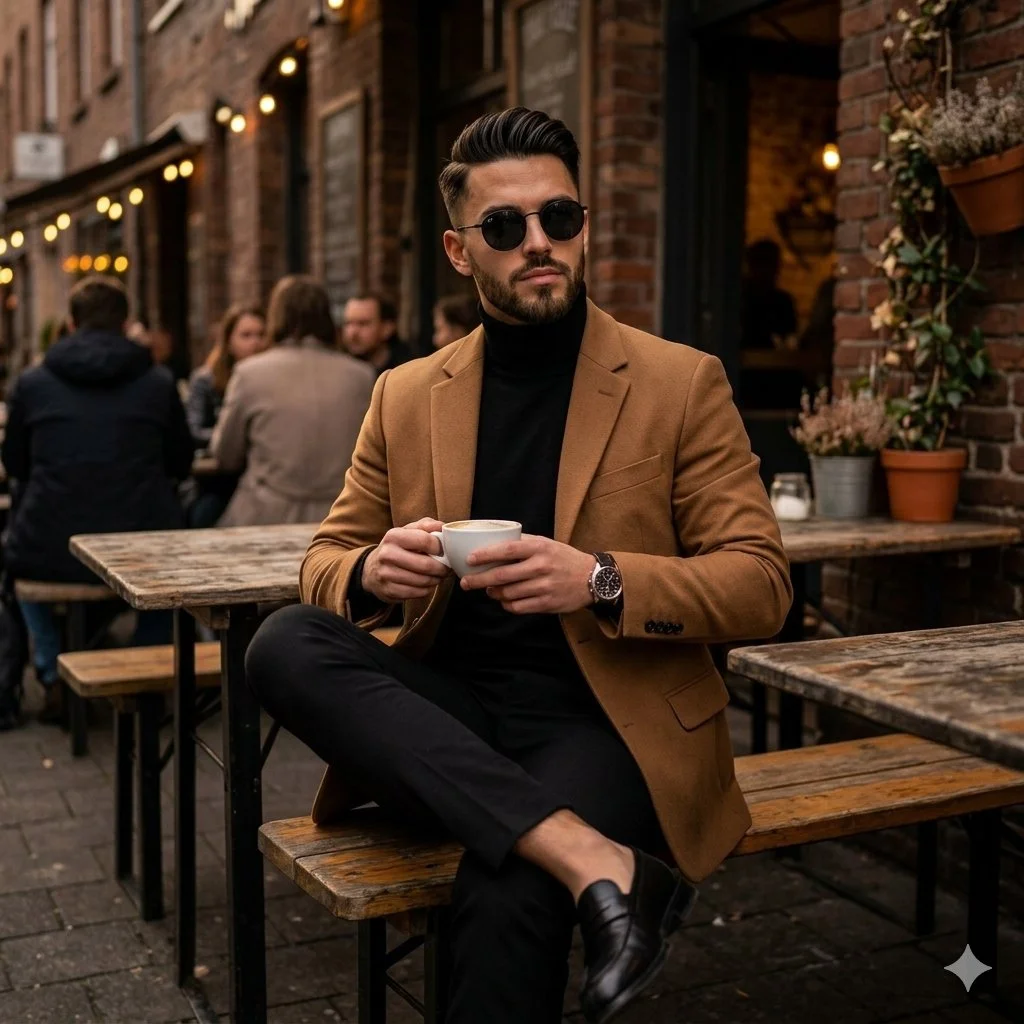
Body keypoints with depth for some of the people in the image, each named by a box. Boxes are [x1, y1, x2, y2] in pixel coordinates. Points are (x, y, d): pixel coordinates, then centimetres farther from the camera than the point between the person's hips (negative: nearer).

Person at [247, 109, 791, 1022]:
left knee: (507, 893, -35)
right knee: (283, 644, -26)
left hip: (608, 717, -4)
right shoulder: (406, 396, 10)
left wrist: (601, 581, -21)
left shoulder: (681, 383, 1)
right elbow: (325, 561, 14)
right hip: (449, 706, 5)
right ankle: (592, 861, -31)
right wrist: (371, 574, -12)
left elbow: (762, 585, -2)